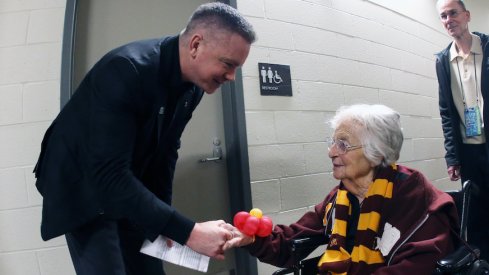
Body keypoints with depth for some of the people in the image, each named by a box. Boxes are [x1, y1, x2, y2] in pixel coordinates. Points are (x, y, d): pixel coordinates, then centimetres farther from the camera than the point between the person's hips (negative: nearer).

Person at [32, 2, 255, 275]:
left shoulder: (193, 86, -8)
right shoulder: (125, 69, -33)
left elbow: (167, 150, 2)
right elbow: (107, 175, -38)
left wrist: (164, 220, -4)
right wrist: (187, 232, -39)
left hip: (130, 188, 6)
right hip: (80, 186, -6)